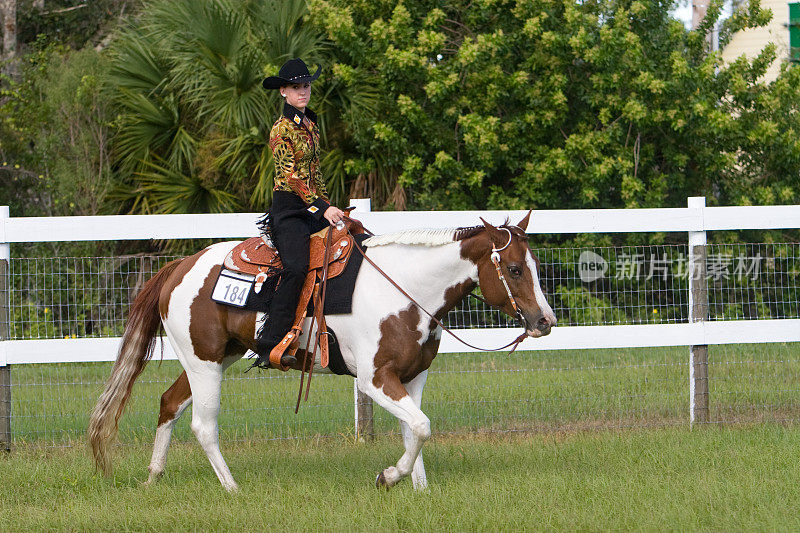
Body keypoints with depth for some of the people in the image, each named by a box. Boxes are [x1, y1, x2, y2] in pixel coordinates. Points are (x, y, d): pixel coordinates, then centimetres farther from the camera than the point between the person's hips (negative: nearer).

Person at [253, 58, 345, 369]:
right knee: (297, 267, -28)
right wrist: (323, 208, -24)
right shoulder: (282, 129, -8)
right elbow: (292, 176, -17)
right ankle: (270, 345, -32)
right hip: (288, 209, -9)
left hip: (314, 209, 9)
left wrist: (329, 206, 17)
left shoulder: (310, 124, 17)